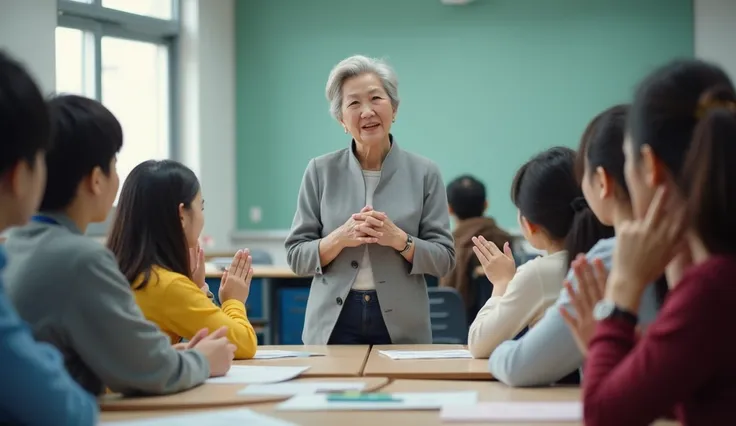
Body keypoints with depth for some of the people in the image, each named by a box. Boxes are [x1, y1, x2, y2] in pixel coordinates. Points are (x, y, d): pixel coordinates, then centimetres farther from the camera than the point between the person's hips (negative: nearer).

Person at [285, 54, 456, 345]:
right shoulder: (320, 171, 1)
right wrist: (340, 238, -17)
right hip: (333, 323, 0)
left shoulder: (424, 173, 0)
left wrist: (399, 239, -17)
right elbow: (297, 257, 1)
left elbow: (444, 259, -1)